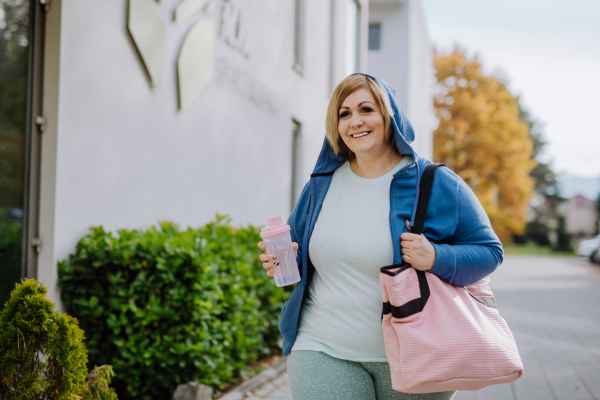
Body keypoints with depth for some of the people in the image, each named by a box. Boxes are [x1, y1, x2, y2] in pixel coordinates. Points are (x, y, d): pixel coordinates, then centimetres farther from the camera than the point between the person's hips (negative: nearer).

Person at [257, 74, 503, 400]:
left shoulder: (436, 184, -3)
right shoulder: (320, 185, 8)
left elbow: (489, 251, -1)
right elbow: (295, 248, 21)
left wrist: (437, 258, -20)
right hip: (324, 351, 2)